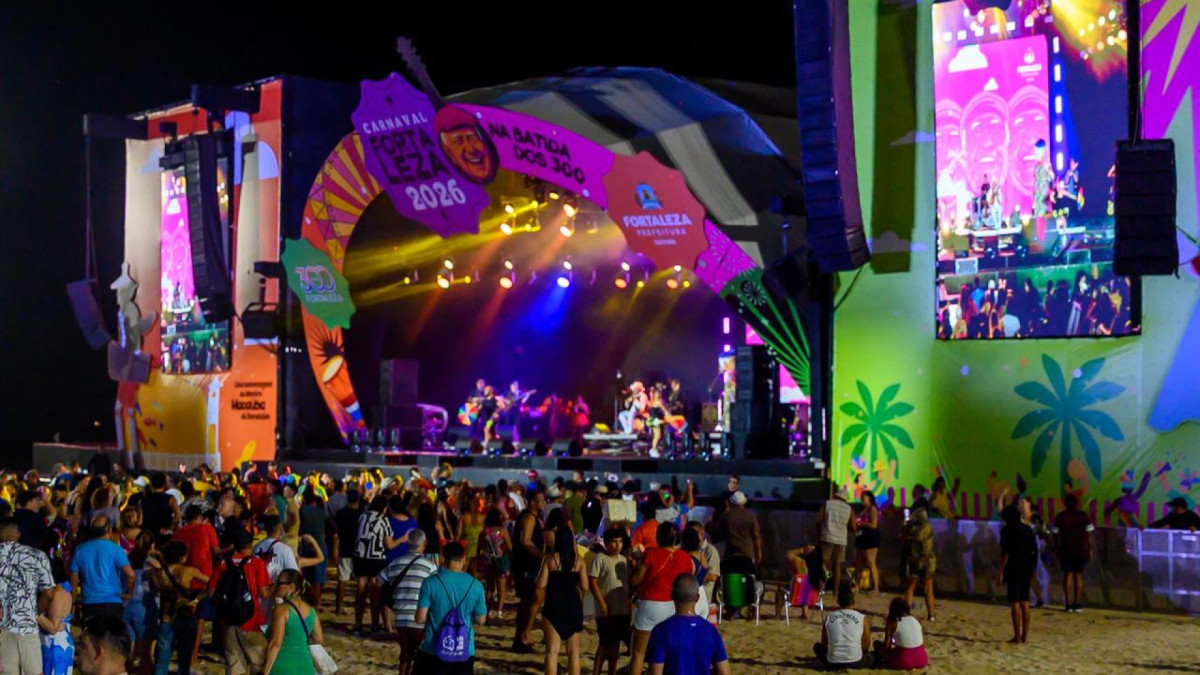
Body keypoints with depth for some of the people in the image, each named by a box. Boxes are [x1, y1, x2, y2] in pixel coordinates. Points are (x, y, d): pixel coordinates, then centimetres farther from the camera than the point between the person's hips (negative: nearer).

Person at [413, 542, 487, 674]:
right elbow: (481, 620, 6)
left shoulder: (430, 582, -9)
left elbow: (420, 618, -9)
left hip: (433, 651, -2)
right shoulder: (475, 585, -2)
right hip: (464, 652, 2)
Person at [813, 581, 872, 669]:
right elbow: (866, 647, 4)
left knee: (817, 646, 30)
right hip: (856, 663, 1)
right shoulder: (863, 619, -1)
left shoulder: (829, 617, 4)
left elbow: (824, 644, 10)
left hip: (833, 663, -1)